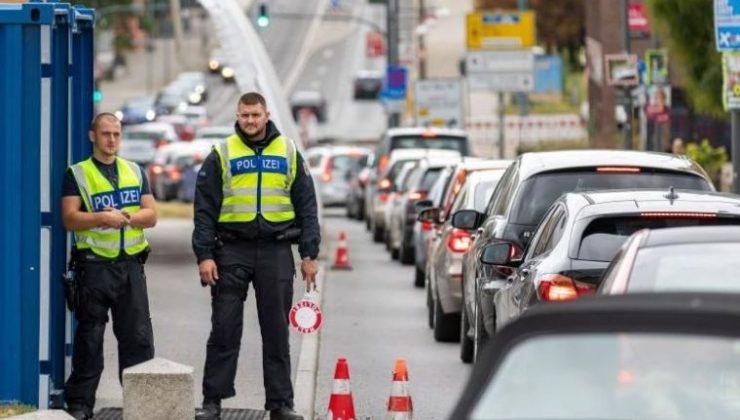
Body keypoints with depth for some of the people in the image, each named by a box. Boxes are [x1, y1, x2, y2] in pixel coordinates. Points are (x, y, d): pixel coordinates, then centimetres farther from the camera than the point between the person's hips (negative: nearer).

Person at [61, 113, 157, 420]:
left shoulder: (135, 172, 15)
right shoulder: (77, 174, 3)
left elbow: (151, 215, 7)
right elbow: (70, 219, -7)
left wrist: (127, 217, -12)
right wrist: (103, 218, -20)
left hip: (131, 264, 3)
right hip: (95, 265, -3)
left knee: (138, 336, 2)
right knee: (89, 338, 1)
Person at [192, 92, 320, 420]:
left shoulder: (289, 154, 9)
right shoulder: (221, 155, 4)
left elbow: (307, 206, 9)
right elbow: (205, 208, 2)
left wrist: (309, 254, 2)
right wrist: (204, 255, -7)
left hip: (276, 251, 1)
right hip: (232, 250, -1)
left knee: (277, 331, 4)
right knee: (224, 330, 0)